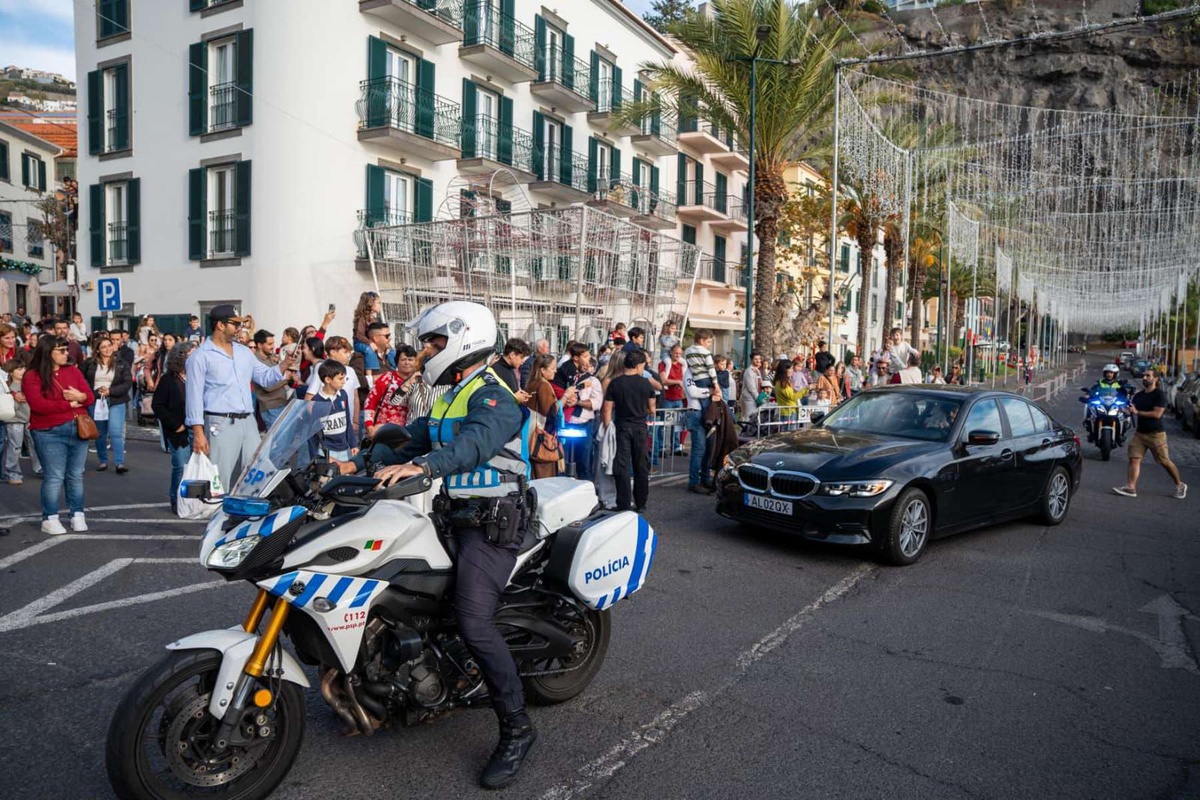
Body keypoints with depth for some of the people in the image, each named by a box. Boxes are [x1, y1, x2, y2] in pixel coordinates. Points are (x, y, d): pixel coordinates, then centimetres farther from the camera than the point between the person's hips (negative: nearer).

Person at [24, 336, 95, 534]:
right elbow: (39, 405, -16)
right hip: (50, 434, -4)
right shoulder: (32, 376, -5)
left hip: (79, 430, 5)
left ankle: (77, 515, 15)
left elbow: (91, 397, 9)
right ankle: (50, 519, 4)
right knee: (54, 477, -4)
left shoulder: (73, 371, 10)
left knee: (76, 475, 9)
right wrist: (71, 404, -11)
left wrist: (80, 396, -14)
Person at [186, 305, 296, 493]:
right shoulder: (201, 356, -4)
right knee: (220, 479, -4)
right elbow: (195, 395, -8)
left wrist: (284, 364, -2)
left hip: (248, 422, 6)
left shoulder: (244, 352, 16)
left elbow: (265, 377, 17)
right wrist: (198, 432, -15)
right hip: (221, 424, -6)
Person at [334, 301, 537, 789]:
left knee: (474, 623, -19)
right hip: (452, 512, 10)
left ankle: (516, 729, -6)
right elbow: (411, 439, 16)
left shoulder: (493, 398, -13)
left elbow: (476, 442, -33)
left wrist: (421, 466, -49)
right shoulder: (449, 398, 19)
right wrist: (357, 464, 5)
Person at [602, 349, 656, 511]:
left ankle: (623, 506, 1)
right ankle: (641, 504, 20)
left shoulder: (615, 383, -6)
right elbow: (651, 409, 7)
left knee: (622, 467, 2)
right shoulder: (646, 384, -3)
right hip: (640, 428, 1)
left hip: (622, 428, -1)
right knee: (641, 467, 12)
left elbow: (607, 409, -7)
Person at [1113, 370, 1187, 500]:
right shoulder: (1138, 395, 12)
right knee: (1134, 459, -6)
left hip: (1156, 434, -6)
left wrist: (1138, 412, -17)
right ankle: (1130, 487, -10)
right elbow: (1132, 411, 16)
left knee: (1165, 462, 2)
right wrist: (1127, 410, -6)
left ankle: (1180, 485, 21)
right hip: (1139, 433, 6)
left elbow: (1157, 414, -18)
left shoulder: (1160, 394, -9)